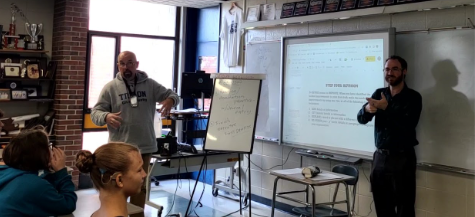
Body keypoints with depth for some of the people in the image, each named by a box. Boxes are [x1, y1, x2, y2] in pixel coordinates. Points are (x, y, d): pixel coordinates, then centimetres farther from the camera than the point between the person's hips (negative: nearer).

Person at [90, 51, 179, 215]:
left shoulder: (150, 84, 5)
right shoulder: (111, 87, -1)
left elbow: (172, 95, 8)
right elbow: (95, 112, -4)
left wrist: (170, 100, -18)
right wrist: (106, 116, -28)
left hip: (145, 146, 3)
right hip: (120, 148, -2)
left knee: (140, 186, 15)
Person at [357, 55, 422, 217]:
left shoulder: (413, 97, -5)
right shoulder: (379, 94, 9)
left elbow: (407, 126, -17)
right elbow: (361, 119, 0)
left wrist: (387, 108, -25)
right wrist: (367, 109, -22)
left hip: (402, 158, -4)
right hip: (380, 157, 5)